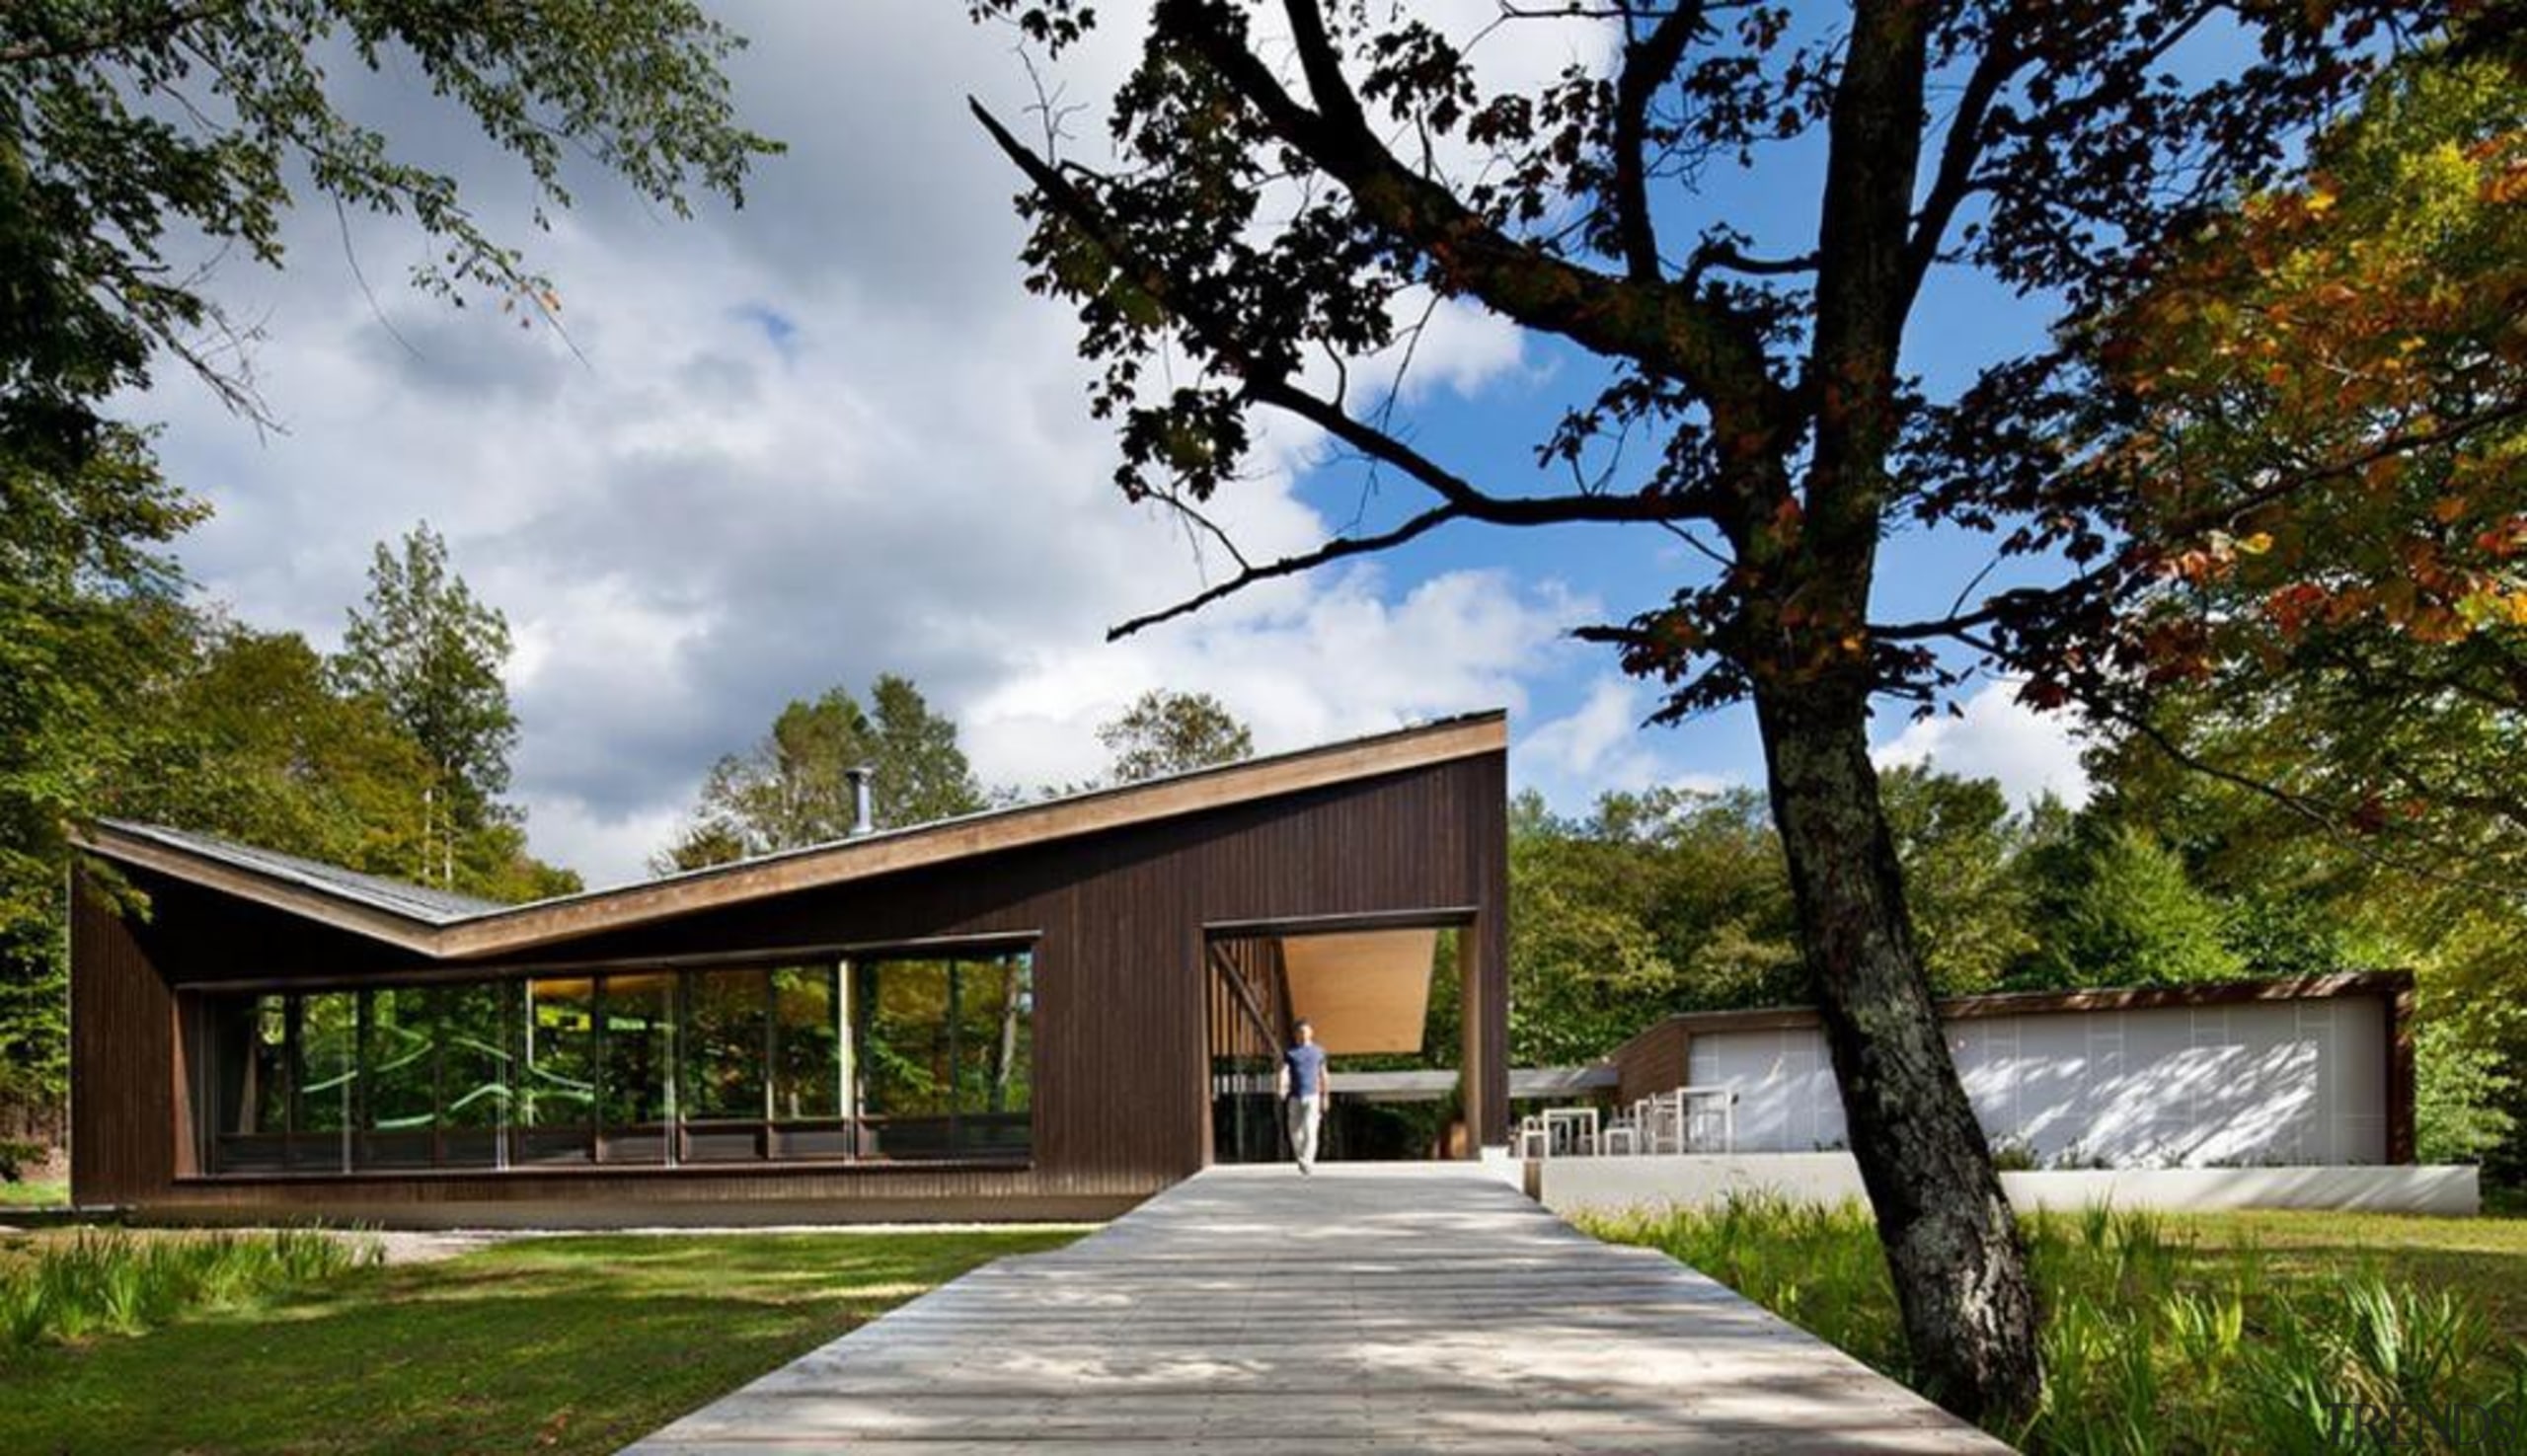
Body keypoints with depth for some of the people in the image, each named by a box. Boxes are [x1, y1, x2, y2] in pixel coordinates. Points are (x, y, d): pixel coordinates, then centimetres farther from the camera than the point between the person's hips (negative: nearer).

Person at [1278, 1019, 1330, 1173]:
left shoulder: (1318, 1052, 9)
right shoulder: (1290, 1053, 5)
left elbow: (1323, 1075, 14)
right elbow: (1284, 1072, -8)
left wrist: (1325, 1097, 12)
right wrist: (1282, 1089, -25)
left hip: (1312, 1096, -1)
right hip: (1295, 1097, 1)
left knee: (1310, 1130, -16)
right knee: (1295, 1132, 7)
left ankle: (1307, 1162, -20)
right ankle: (1302, 1159, 28)